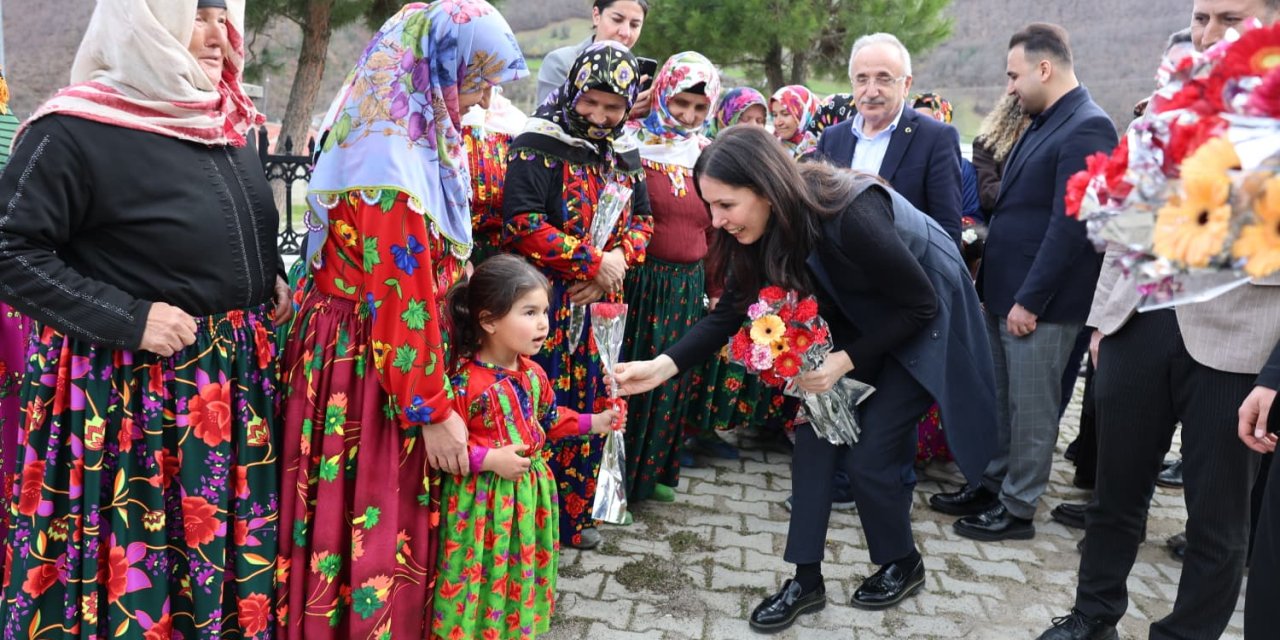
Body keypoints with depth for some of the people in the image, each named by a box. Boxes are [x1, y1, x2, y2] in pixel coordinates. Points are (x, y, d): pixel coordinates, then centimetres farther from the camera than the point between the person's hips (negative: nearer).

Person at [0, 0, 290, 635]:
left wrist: (271, 277, 8)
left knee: (230, 556, 15)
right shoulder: (74, 130, -14)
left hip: (235, 377, 7)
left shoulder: (222, 127, 9)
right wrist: (129, 319, -20)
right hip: (126, 389, -7)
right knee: (131, 564, 4)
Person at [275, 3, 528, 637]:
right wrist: (433, 411, -18)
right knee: (377, 528, 4)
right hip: (371, 367, -10)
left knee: (393, 518, 20)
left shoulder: (391, 135, 8)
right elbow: (401, 306, -24)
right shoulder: (393, 164, -24)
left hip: (356, 346, 10)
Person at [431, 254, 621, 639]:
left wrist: (593, 423, 8)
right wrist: (490, 459, -24)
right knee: (480, 577, 6)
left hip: (528, 489, 7)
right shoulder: (466, 382, -22)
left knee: (521, 572, 20)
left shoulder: (533, 373, 1)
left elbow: (549, 418, 15)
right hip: (482, 497, -7)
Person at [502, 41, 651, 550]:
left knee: (591, 409, 11)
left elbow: (642, 220, 17)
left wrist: (617, 261, -5)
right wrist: (594, 262, -16)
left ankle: (573, 516, 27)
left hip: (601, 302, 6)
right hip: (546, 301, -6)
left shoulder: (625, 154, 12)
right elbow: (522, 224, -18)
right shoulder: (538, 144, -9)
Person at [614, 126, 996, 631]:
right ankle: (807, 579, 9)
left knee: (871, 452, -6)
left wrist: (845, 361, -27)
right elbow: (731, 311, -10)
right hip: (861, 318, 7)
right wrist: (664, 364, -23)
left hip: (926, 320, -6)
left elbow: (919, 305, -26)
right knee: (815, 432, -2)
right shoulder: (767, 226, -16)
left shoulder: (851, 217, -38)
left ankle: (902, 565, 22)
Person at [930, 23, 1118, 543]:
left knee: (1031, 409, 3)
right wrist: (990, 279, 14)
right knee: (998, 400, 18)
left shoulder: (1087, 128, -15)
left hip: (1040, 302, -9)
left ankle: (1017, 508, 16)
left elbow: (1070, 224, -21)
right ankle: (991, 485, 31)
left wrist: (1030, 300, -20)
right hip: (1004, 292, 9)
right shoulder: (1044, 124, 14)